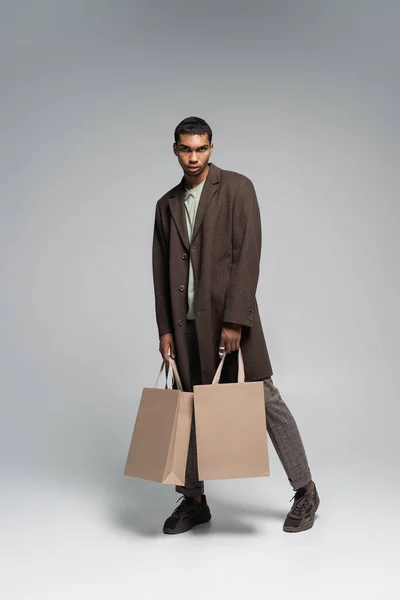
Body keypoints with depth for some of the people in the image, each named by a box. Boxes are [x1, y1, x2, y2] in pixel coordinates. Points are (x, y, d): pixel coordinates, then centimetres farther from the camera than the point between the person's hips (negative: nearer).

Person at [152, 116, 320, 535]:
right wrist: (165, 329, 7)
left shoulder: (237, 188, -3)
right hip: (186, 323, 5)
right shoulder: (167, 205, 14)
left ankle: (304, 490, 13)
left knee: (264, 398, -1)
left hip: (229, 317, -5)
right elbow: (161, 271, 13)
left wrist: (234, 320, -17)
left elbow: (248, 255, -11)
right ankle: (194, 499, 20)